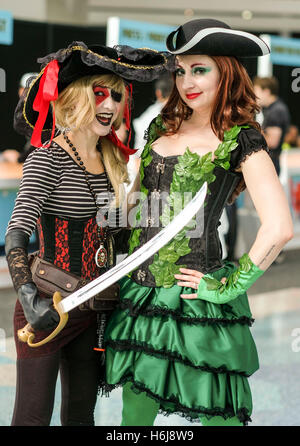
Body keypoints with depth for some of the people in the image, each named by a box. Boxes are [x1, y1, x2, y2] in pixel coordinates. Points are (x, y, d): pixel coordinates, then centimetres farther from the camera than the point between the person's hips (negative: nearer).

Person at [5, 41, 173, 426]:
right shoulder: (47, 159, -13)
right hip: (47, 309, -7)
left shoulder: (113, 162, 8)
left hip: (90, 311, 7)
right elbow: (16, 236, -20)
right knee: (33, 416, 0)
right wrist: (31, 299, -31)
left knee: (81, 412, 17)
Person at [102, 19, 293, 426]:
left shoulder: (241, 142, -9)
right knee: (134, 408, 14)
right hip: (139, 290, 6)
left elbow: (279, 228, -19)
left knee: (216, 412, 3)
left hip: (194, 299, -6)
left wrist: (231, 286, -15)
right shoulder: (162, 128, 10)